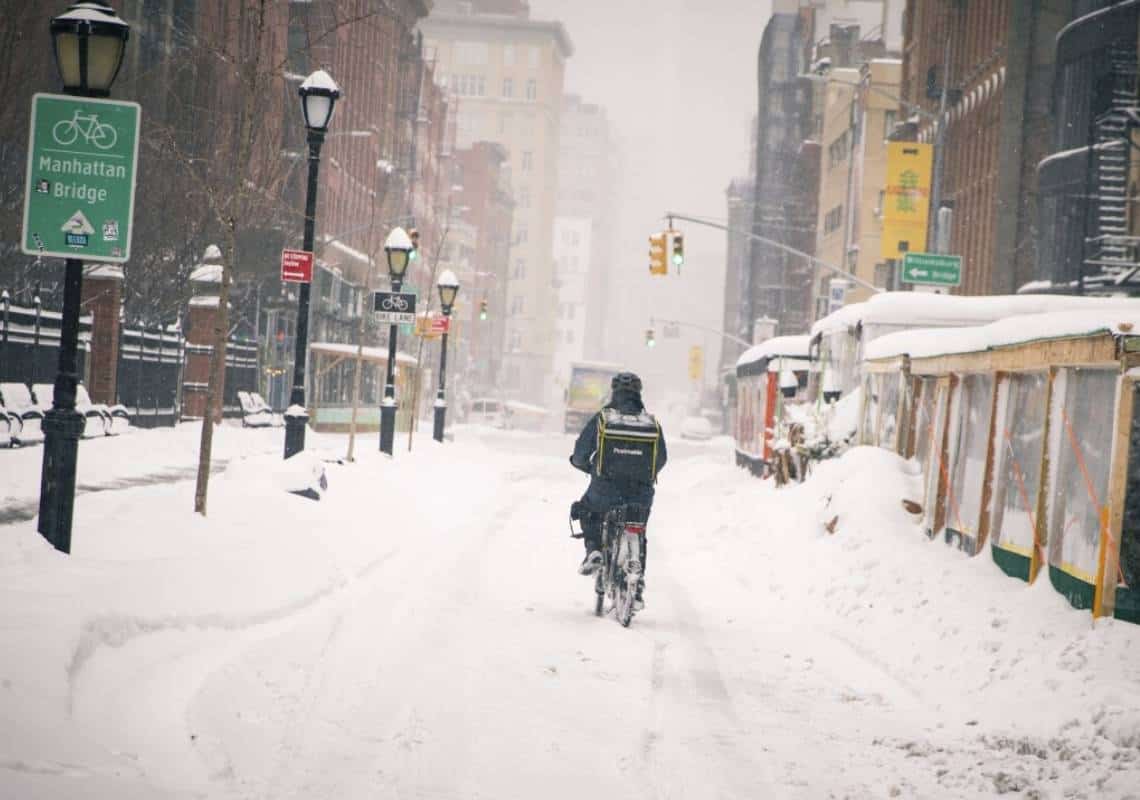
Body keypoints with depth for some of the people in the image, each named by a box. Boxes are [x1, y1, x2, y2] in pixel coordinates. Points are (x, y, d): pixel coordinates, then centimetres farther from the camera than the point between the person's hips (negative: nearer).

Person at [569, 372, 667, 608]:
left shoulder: (601, 419, -6)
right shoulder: (653, 424, 1)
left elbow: (580, 453, -1)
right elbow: (661, 459, 12)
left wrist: (584, 465, 23)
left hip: (605, 490, -2)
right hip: (641, 495, 2)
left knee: (587, 510, 30)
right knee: (638, 536, 24)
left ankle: (594, 550, 8)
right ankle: (637, 588, 18)